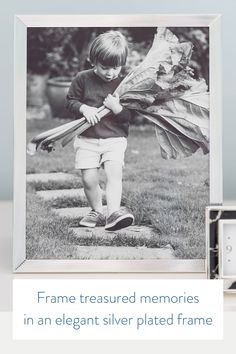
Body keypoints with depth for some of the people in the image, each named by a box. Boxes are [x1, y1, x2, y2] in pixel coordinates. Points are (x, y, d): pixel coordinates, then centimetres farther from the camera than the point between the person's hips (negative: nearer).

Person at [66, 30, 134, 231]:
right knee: (89, 179, -3)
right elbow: (70, 100, 6)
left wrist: (117, 108, -20)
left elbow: (130, 116, 0)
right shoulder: (82, 79, -1)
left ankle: (113, 212, -16)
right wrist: (83, 108, -14)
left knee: (115, 173, -18)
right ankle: (97, 212, 17)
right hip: (87, 139, 1)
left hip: (115, 138, 0)